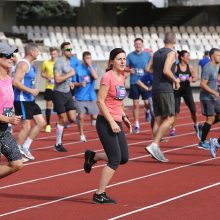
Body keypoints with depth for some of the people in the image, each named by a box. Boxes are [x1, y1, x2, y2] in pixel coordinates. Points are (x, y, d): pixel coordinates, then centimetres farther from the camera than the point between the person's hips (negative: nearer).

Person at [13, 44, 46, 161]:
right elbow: (15, 82, -25)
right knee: (26, 126, -8)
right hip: (22, 100, -10)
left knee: (41, 123, 10)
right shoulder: (23, 64, -16)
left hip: (30, 100, 10)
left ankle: (25, 147, 16)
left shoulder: (30, 65, 15)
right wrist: (31, 90, -23)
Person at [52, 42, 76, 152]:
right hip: (59, 93, -8)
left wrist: (69, 82, 11)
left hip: (67, 93, 8)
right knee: (63, 119, -2)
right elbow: (57, 79, -25)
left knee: (72, 119, -1)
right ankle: (58, 144, 10)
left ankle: (60, 126, 30)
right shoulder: (59, 62, -15)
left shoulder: (68, 61, 13)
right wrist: (70, 74, -18)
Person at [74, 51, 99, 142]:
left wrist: (90, 65, -15)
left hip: (91, 97, 2)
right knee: (81, 116, -8)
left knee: (94, 116, -1)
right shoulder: (78, 69, -3)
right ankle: (82, 135, 8)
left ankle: (93, 119, 35)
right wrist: (80, 84, -18)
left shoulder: (93, 67, 3)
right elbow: (73, 83, 1)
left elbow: (95, 77, -17)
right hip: (80, 97, -2)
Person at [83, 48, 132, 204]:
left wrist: (124, 117, 12)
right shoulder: (108, 77, -14)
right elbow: (100, 101, -17)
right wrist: (111, 122, -20)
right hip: (105, 122, -8)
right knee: (115, 160, -9)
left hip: (117, 123, 8)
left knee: (124, 158, 8)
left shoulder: (121, 77, 11)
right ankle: (100, 195, -1)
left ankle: (92, 156, 28)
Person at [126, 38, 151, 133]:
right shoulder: (130, 55, 3)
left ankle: (148, 111, 33)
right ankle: (136, 124, 7)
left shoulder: (147, 55, 4)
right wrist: (129, 70, -14)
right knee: (135, 104, -1)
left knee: (147, 103, -3)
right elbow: (125, 67, 7)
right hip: (134, 82, 0)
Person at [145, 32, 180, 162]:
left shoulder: (156, 54, 13)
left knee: (158, 119, 10)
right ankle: (154, 145, -20)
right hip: (166, 89, -8)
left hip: (155, 88, 8)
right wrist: (175, 80, -7)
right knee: (169, 119, -6)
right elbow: (166, 70, -22)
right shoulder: (172, 53, -9)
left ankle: (157, 150, 7)